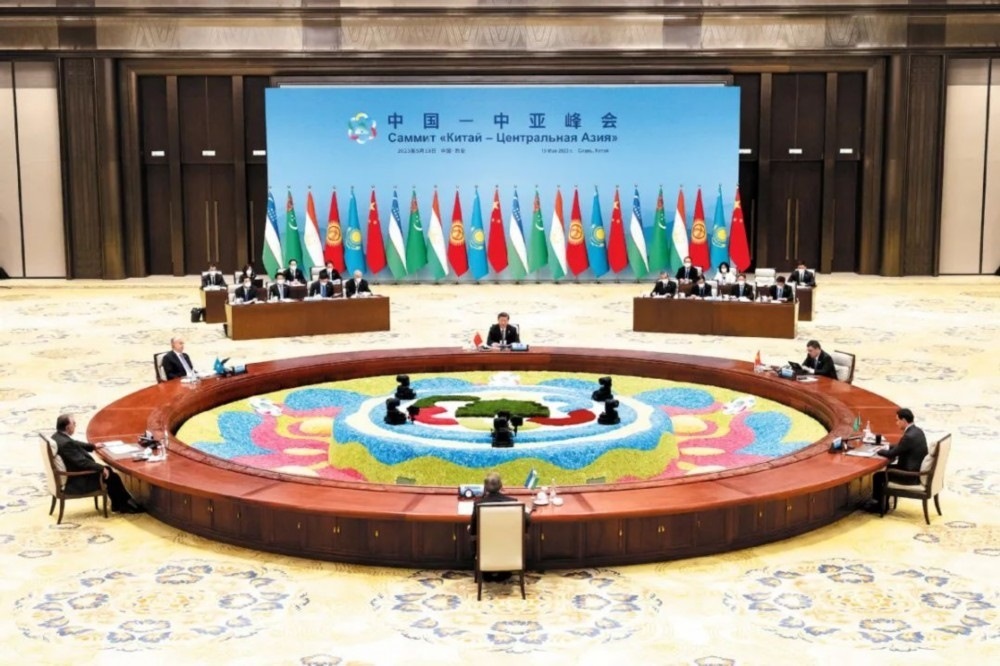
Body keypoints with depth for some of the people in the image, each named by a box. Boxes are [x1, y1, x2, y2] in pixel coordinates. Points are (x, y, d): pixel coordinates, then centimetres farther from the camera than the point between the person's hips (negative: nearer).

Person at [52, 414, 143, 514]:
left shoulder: (58, 436, 0)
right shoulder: (66, 443, -31)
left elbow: (75, 444, 20)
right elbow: (83, 462, -29)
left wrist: (93, 446, 31)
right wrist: (102, 468, -17)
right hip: (75, 482, -10)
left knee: (107, 470, 17)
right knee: (112, 477, 2)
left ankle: (118, 505, 24)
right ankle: (124, 505, 21)